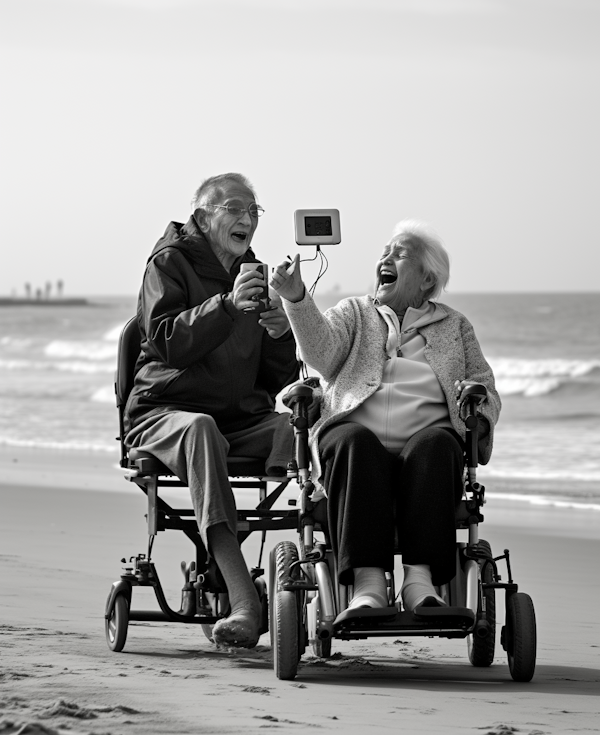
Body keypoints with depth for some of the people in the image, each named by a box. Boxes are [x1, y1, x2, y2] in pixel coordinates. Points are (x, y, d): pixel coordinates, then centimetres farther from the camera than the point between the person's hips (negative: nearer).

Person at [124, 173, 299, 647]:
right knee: (200, 429, -40)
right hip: (166, 410, -5)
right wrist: (228, 304, -25)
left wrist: (281, 335, -5)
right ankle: (244, 603, -52)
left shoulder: (252, 275, 21)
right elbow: (167, 342, -14)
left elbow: (281, 380, 17)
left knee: (296, 427, -27)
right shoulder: (170, 262, 5)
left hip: (240, 418, 5)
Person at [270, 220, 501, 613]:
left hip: (425, 437, 0)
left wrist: (476, 403, -5)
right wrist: (297, 300, -16)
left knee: (433, 445, -36)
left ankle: (421, 578, -45)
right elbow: (322, 349, 1)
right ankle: (367, 581, -46)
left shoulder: (454, 326, 27)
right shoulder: (354, 313, 24)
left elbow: (487, 391, 20)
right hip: (359, 433, 0)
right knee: (353, 442, -36)